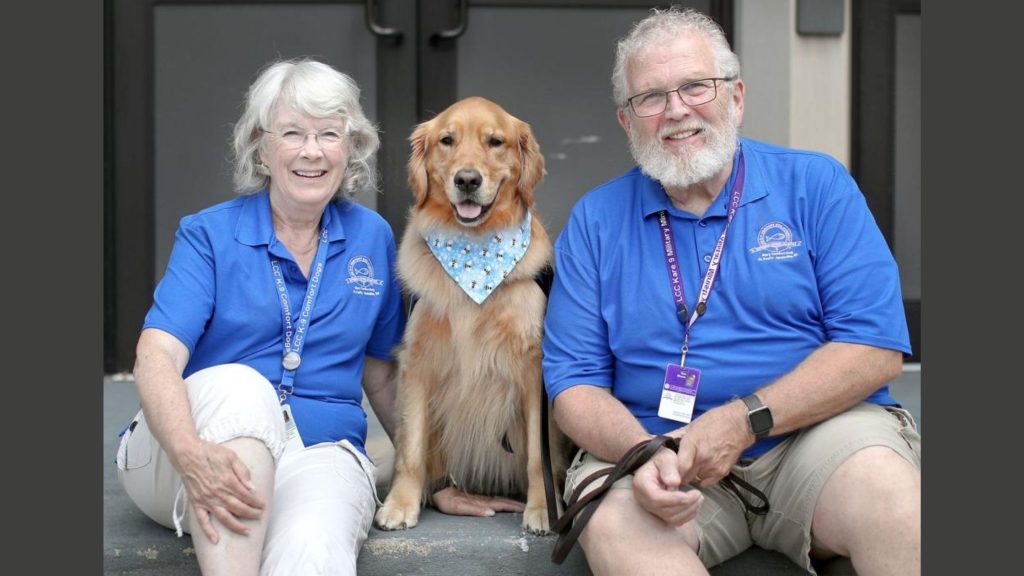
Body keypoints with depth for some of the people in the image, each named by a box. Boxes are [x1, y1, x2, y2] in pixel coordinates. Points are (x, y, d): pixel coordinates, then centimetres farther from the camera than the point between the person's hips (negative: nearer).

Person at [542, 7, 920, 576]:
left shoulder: (815, 186, 4)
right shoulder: (595, 220, 8)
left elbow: (877, 348, -5)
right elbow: (574, 383, 3)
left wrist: (745, 420, -16)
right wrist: (643, 454, -18)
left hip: (813, 429, 0)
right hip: (659, 448, 1)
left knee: (889, 495, -32)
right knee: (611, 523, -32)